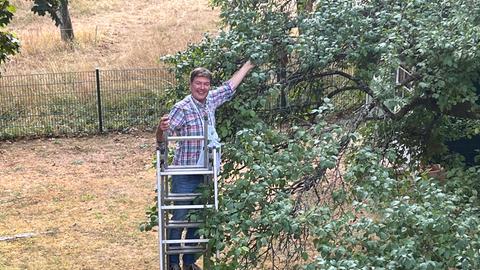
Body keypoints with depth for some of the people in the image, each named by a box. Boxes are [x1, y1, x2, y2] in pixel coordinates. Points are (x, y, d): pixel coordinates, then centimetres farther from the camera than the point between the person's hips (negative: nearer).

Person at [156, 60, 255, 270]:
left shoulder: (211, 100, 2)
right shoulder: (182, 108, -17)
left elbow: (230, 86, 19)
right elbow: (162, 138, -20)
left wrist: (248, 64, 25)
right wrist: (161, 129, -43)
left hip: (204, 174, 6)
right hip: (184, 174, -6)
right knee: (179, 218, 2)